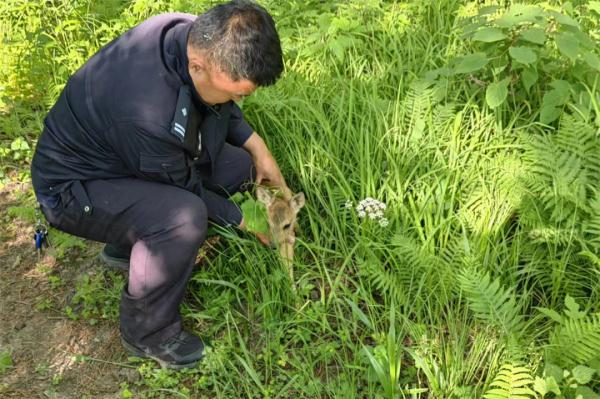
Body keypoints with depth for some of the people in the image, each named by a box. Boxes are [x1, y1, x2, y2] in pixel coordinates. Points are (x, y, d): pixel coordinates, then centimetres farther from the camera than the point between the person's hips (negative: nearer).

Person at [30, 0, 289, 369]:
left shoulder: (199, 37, -18)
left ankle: (129, 244, 13)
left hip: (140, 157, 8)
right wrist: (244, 220, -11)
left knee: (237, 164, 1)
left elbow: (222, 109, 6)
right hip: (74, 185, -8)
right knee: (183, 216, -34)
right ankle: (147, 332, -7)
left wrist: (258, 147, -4)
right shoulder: (145, 111, -40)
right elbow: (184, 188, -21)